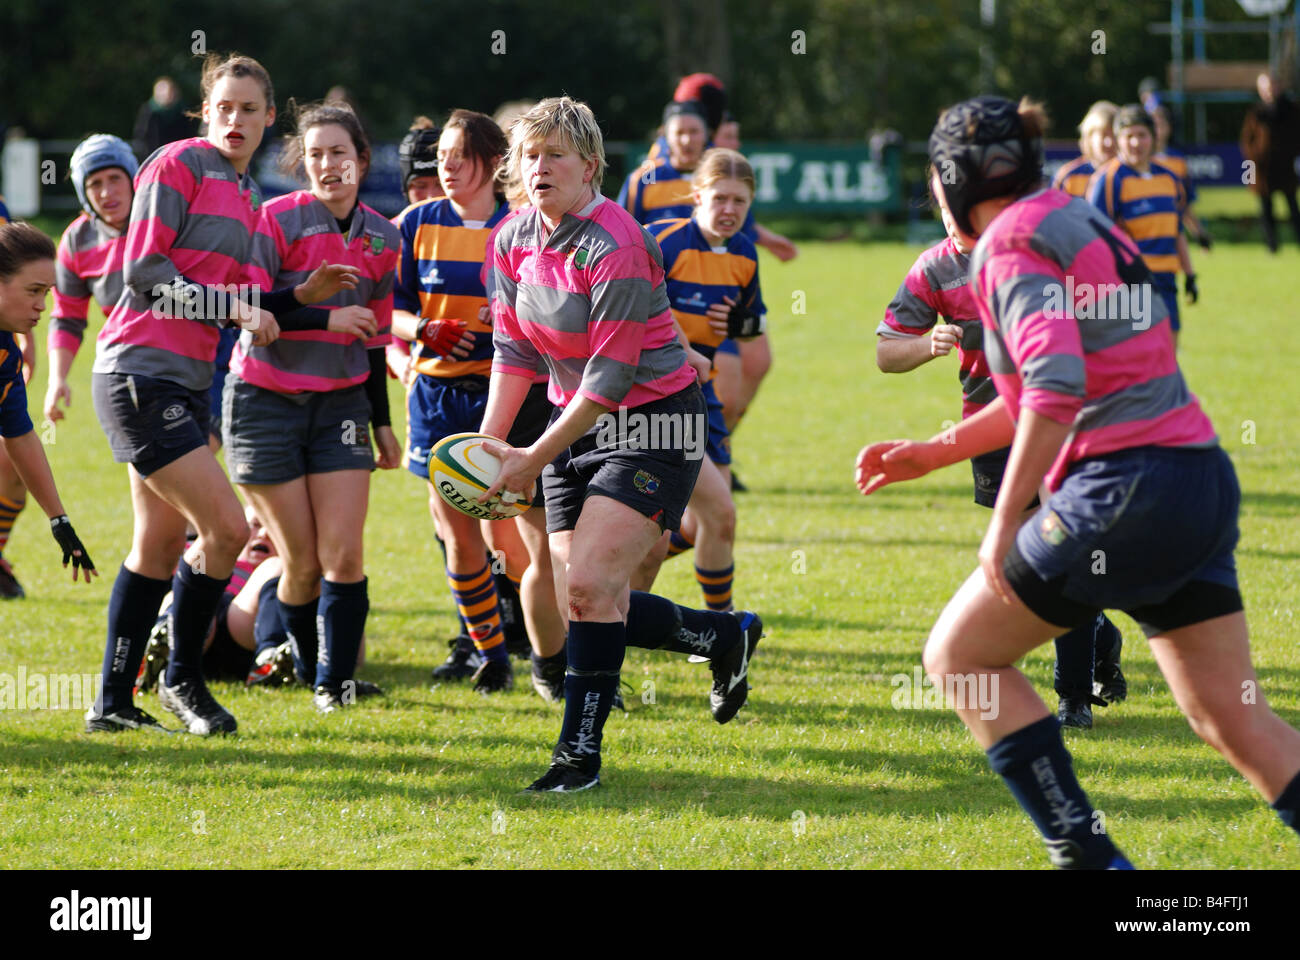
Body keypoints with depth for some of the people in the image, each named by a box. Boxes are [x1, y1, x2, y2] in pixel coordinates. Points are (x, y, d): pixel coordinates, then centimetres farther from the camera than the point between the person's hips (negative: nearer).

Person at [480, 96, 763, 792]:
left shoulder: (615, 247, -22)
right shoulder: (513, 240, 1)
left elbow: (609, 379, -21)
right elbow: (514, 351, 9)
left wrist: (533, 460, -18)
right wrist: (488, 445, -1)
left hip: (655, 420, -8)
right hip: (579, 422, 8)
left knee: (588, 584, -19)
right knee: (585, 605, 4)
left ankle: (580, 753, -9)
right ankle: (726, 636, 28)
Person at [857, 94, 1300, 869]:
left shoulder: (1011, 243, -7)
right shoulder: (1080, 223, 21)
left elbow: (1056, 387, -23)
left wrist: (1004, 526, -21)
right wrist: (932, 453, 32)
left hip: (1125, 491, -9)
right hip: (1204, 483, 9)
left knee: (958, 655, 6)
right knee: (1233, 717, 7)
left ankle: (1089, 855, -1)